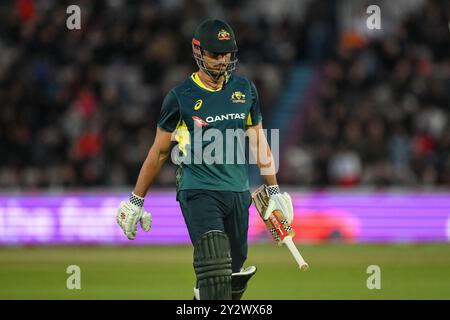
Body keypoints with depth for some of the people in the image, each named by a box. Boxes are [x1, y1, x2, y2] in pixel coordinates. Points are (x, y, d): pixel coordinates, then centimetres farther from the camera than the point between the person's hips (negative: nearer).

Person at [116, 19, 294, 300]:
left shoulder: (245, 89, 8)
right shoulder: (182, 97, -3)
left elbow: (258, 142, 18)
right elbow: (159, 152, 6)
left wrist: (274, 191, 18)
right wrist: (135, 201, 9)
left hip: (238, 192, 5)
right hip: (198, 191, -5)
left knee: (234, 271, 8)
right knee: (215, 272, -21)